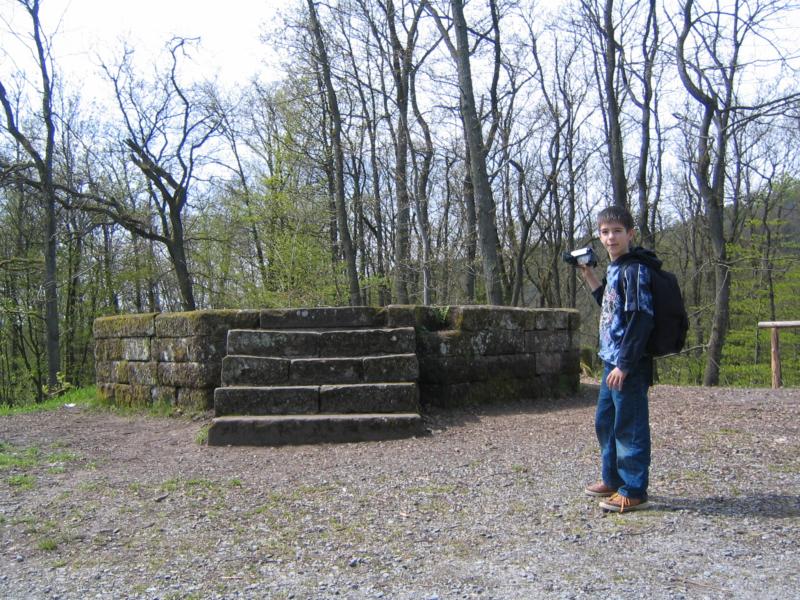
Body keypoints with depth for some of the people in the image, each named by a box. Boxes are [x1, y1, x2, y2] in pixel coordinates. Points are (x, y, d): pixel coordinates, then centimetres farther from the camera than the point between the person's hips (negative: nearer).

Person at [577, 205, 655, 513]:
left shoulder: (634, 270, -15)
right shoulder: (614, 269, 13)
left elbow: (641, 318, -20)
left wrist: (624, 364, -21)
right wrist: (590, 278, 17)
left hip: (629, 364, -10)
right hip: (612, 361, 10)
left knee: (629, 427, -2)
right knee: (604, 422, 19)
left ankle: (633, 491, 9)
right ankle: (614, 479, 33)